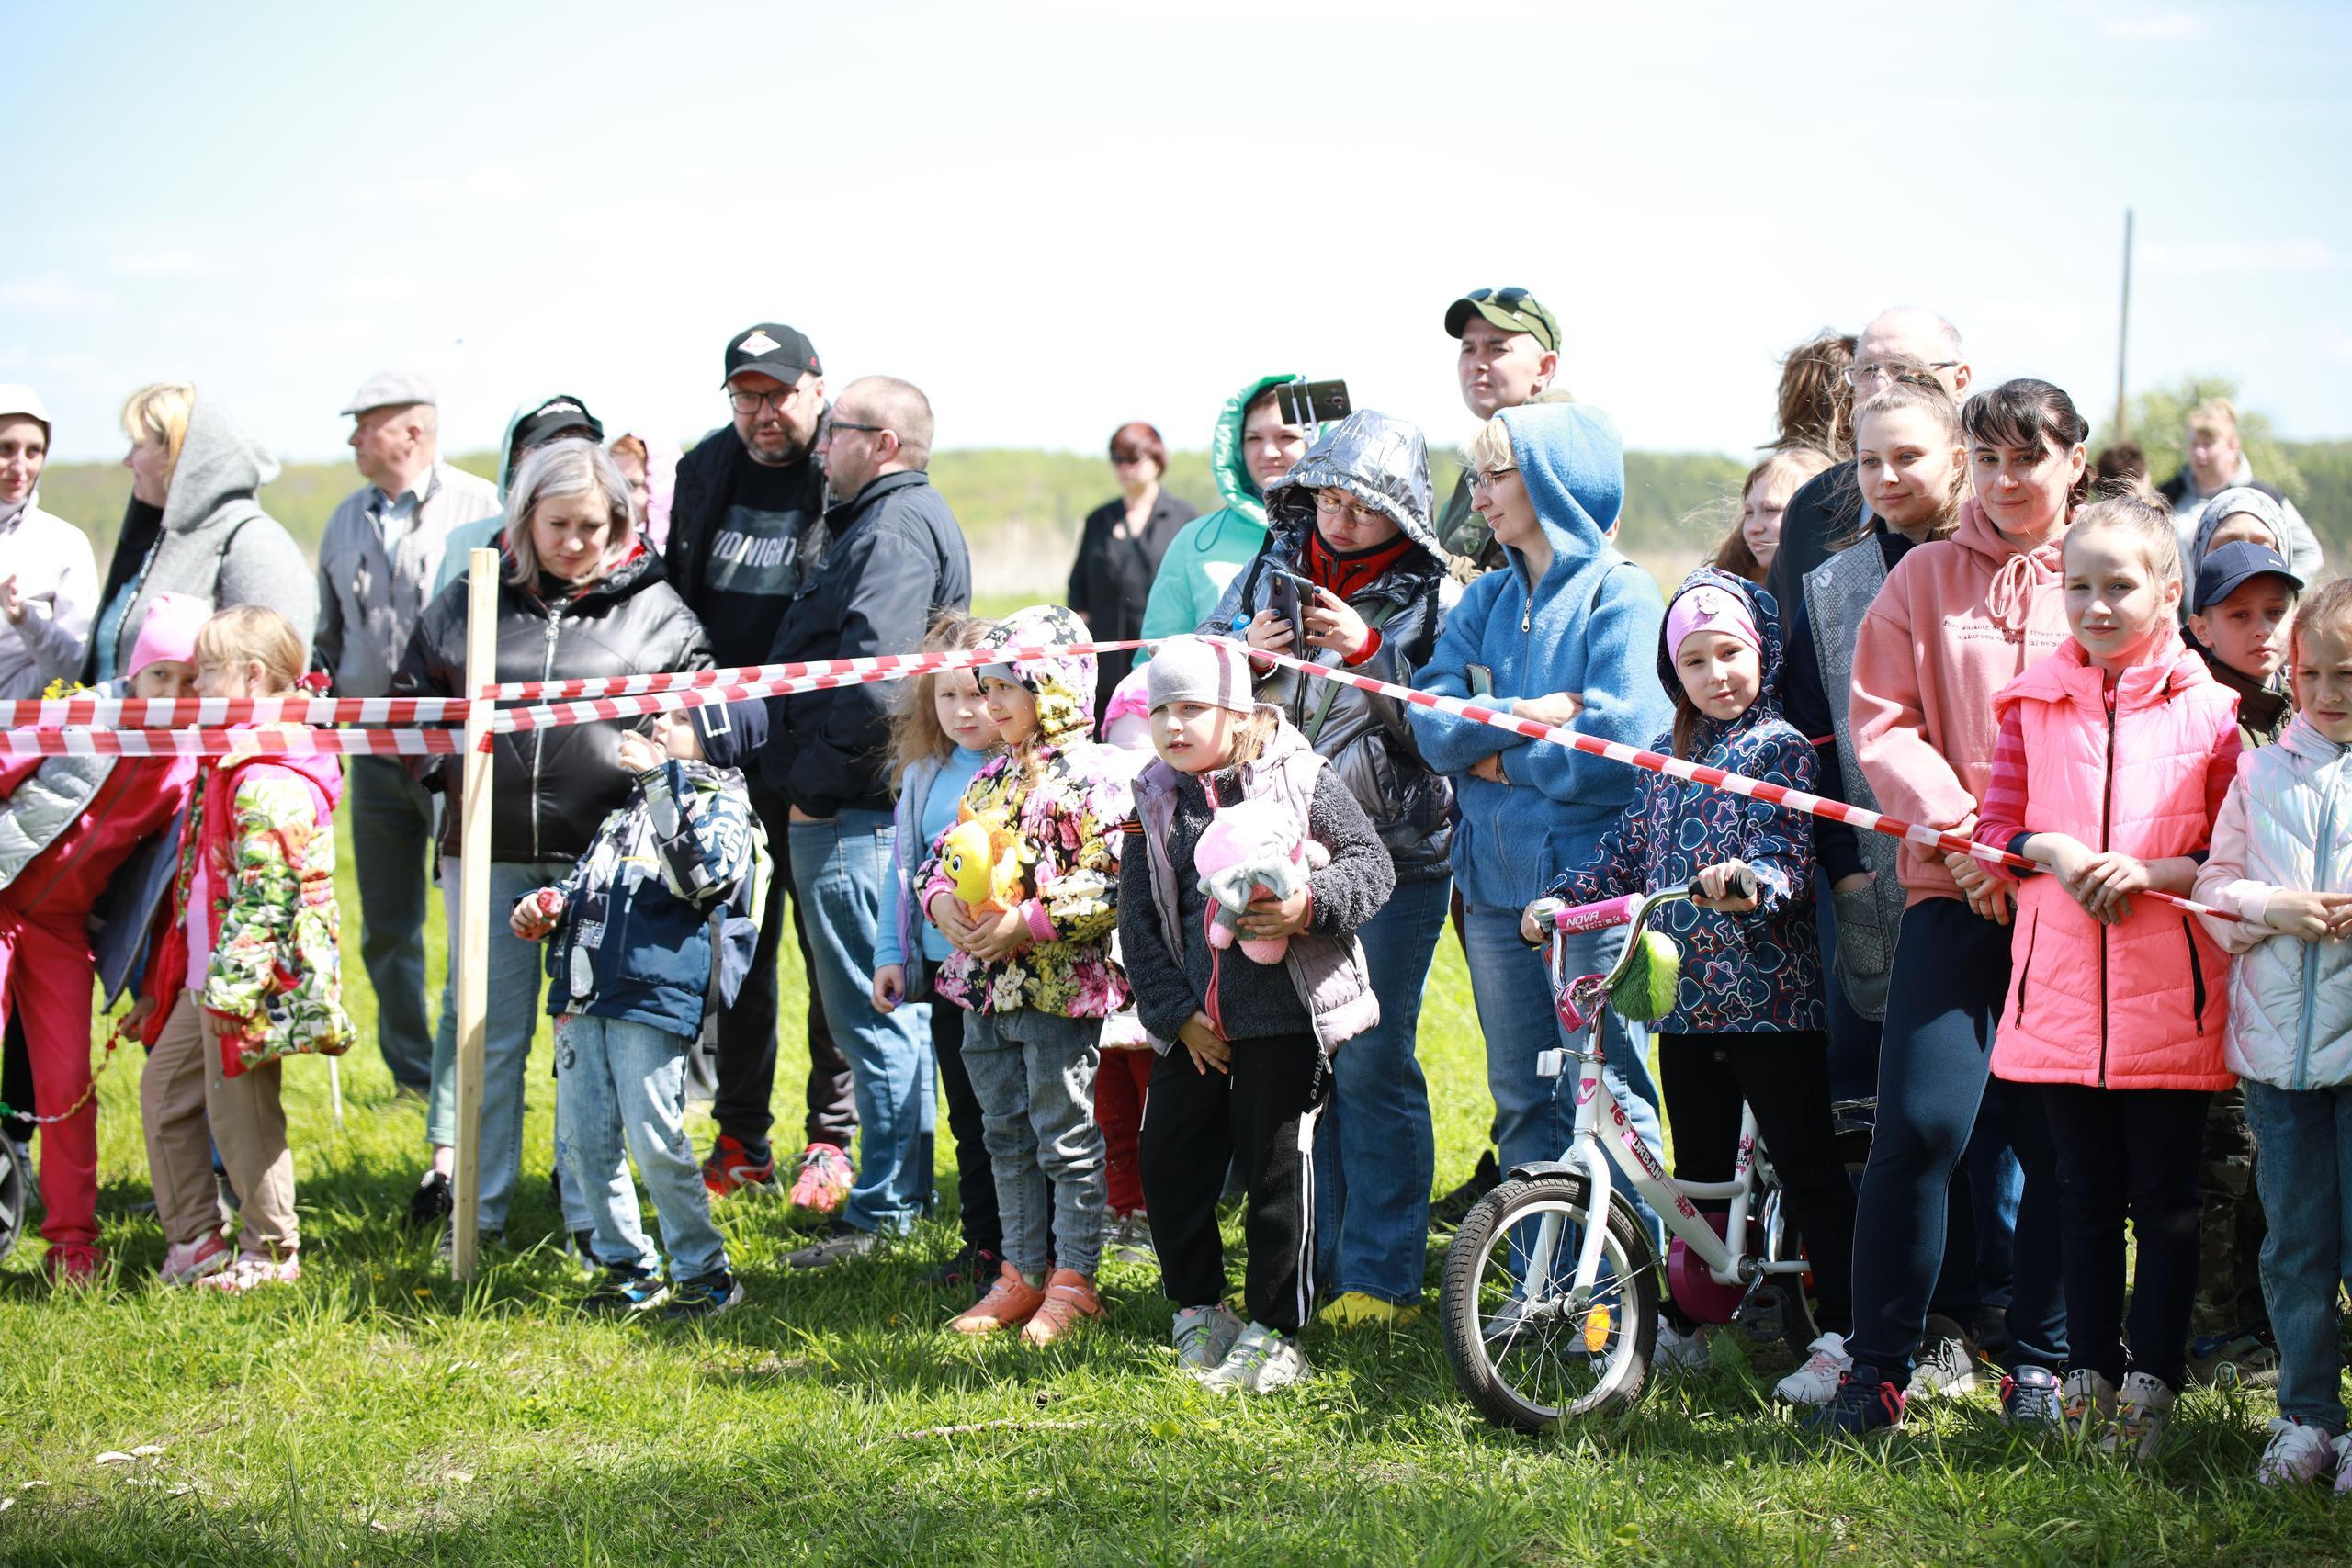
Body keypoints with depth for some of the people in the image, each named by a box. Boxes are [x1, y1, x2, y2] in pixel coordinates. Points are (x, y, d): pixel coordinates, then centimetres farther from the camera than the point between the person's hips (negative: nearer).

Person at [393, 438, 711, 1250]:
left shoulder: (655, 609, 3)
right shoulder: (472, 602, 7)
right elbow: (412, 697, 17)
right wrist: (449, 769, 4)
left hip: (601, 856, -2)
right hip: (487, 850, 2)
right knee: (489, 1029, 8)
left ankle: (592, 1214, 12)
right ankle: (478, 1206, 16)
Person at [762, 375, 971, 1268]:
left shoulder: (894, 529, -15)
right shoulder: (896, 518, 20)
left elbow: (871, 675, -27)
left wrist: (813, 781, -20)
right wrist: (813, 780, 18)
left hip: (852, 813, -11)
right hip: (875, 805, 11)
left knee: (872, 1011, -7)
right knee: (893, 1003, 16)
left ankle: (884, 1211, -4)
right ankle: (907, 1187, 24)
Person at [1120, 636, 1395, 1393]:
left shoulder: (1303, 776, -4)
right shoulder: (1155, 802, 7)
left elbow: (1371, 863, -4)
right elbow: (1138, 919, 7)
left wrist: (1312, 904, -22)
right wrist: (1175, 1011, 0)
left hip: (1285, 1017, -5)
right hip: (1196, 1025, 5)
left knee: (1277, 1169, 0)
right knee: (1168, 1163, 7)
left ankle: (1274, 1333, 11)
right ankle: (1198, 1309, 27)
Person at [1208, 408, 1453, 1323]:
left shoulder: (1432, 598, 0)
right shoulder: (1268, 574, 10)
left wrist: (1370, 654, -16)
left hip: (1392, 860, -4)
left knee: (1371, 1061, -5)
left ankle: (1382, 1277, 3)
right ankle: (1308, 1266, 19)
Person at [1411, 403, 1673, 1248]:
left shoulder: (1619, 593, -4)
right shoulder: (1486, 601, 14)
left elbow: (1622, 741, -17)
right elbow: (1434, 725, 1)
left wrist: (1496, 757, -8)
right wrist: (1534, 714, -14)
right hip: (1497, 880, 6)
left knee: (1608, 1098, -4)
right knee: (1523, 1101, 10)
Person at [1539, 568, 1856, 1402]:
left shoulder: (1778, 747, -5)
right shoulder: (1664, 757, 14)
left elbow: (1790, 858, -18)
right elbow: (1625, 855, 18)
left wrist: (1752, 882, -38)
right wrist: (1563, 897, 5)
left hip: (1770, 996, -6)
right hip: (1686, 997, 6)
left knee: (1806, 1165, -3)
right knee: (1698, 1168, 15)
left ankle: (1841, 1335, 0)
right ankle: (1685, 1326, 25)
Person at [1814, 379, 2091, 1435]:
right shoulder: (1926, 577, 9)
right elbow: (1882, 723, 3)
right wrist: (1959, 829, -11)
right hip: (1953, 891, 0)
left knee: (2059, 1137, 3)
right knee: (1920, 1123, -10)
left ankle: (2038, 1366, 18)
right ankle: (1878, 1369, 1)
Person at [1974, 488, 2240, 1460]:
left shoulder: (2207, 708, -2)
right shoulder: (2034, 700, 7)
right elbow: (1996, 826, 12)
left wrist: (2153, 871, -14)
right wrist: (2045, 849, -8)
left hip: (2169, 992, -2)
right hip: (2061, 983, 3)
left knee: (2163, 1194, 4)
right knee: (2085, 1193, 11)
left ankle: (2152, 1379, 14)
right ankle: (2089, 1372, 21)